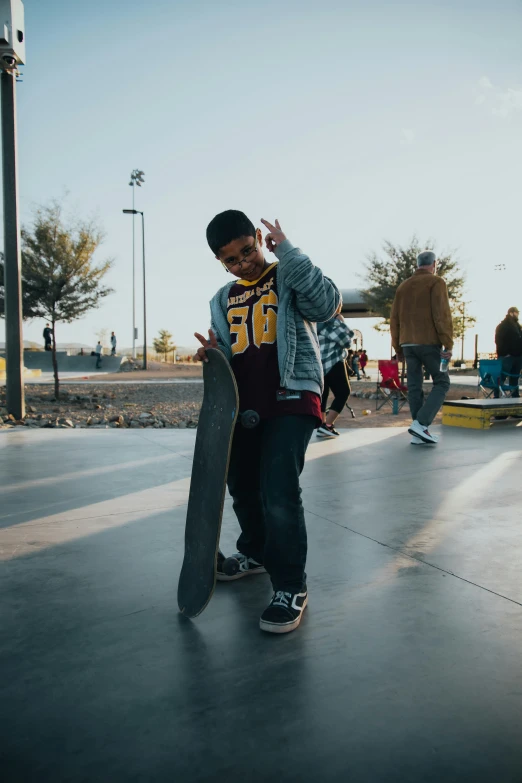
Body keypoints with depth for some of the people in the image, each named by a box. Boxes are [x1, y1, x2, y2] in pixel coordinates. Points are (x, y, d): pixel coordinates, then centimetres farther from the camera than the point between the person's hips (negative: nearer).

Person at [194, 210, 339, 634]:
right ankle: (256, 552, 44)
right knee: (242, 485, 18)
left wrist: (286, 250, -20)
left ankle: (291, 587, -2)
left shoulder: (289, 279, -2)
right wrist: (212, 354, -4)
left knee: (278, 490, -18)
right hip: (244, 404, 7)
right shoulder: (223, 300, 15)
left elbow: (327, 303, -21)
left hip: (292, 399, -7)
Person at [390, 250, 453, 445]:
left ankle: (419, 433, 5)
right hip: (429, 342, -6)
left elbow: (394, 319, 15)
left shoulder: (403, 286, 17)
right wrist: (448, 343, -11)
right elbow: (442, 314, -12)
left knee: (414, 387, 6)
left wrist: (398, 347, 19)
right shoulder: (436, 282, -2)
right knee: (441, 382, 3)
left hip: (408, 343, 6)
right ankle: (421, 423, -12)